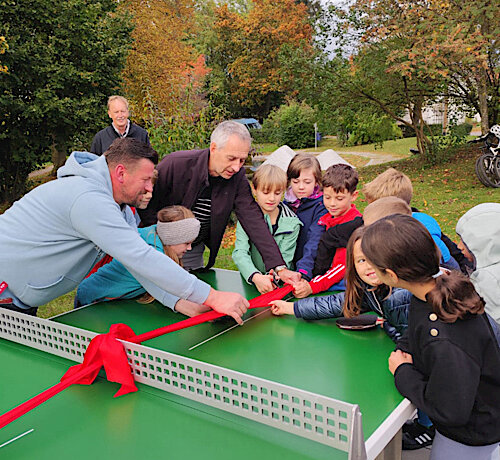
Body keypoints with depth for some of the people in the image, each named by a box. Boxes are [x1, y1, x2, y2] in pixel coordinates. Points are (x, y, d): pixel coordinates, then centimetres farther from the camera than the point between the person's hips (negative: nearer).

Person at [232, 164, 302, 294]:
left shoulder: (291, 223, -1)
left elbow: (284, 259, -5)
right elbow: (240, 252, -15)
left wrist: (272, 278, -28)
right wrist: (255, 277, -34)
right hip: (250, 280, 0)